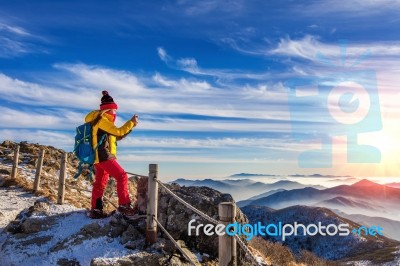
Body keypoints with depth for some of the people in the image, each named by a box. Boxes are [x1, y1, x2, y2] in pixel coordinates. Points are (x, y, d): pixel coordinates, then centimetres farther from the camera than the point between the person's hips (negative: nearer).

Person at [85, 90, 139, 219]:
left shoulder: (102, 120, 21)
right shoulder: (102, 119, -11)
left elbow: (116, 136, 18)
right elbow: (118, 132, -14)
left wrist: (130, 126, 9)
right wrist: (131, 122, -7)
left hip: (99, 156, 11)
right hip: (103, 156, -11)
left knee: (100, 182, 13)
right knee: (122, 176, -11)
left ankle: (96, 210, 18)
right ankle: (124, 205, -11)